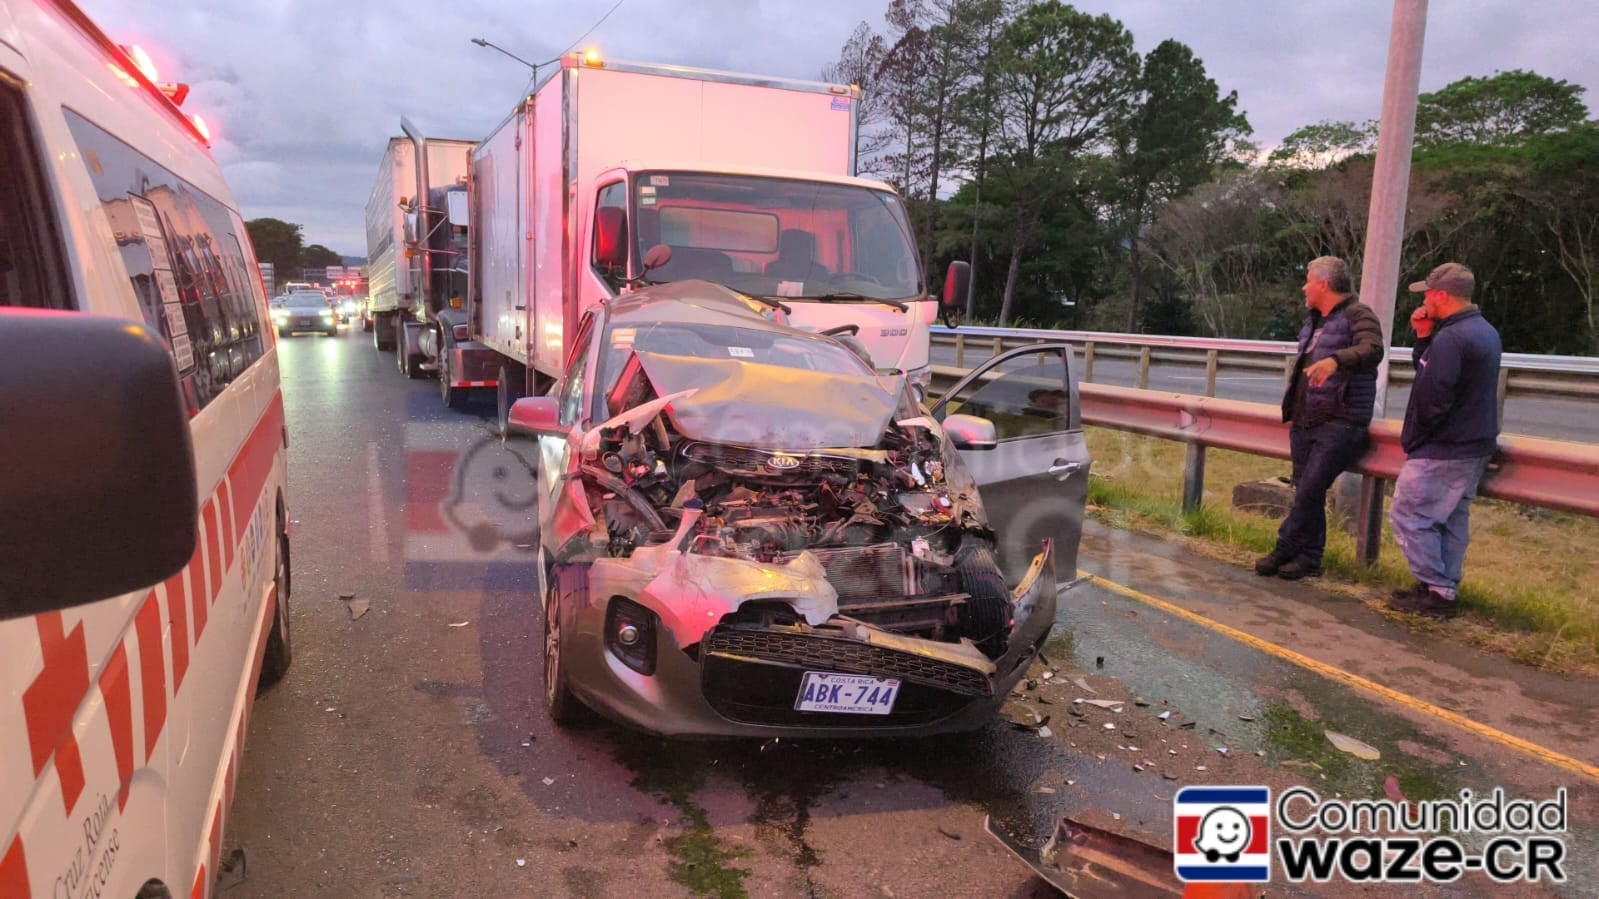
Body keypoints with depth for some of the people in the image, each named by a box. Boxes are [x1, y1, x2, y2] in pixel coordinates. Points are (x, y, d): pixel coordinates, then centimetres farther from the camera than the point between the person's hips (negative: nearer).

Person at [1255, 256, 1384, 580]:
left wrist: (1335, 360, -45)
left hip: (1339, 423, -8)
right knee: (1307, 492, 7)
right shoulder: (1313, 321, 19)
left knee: (1309, 490, -13)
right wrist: (1292, 410, 22)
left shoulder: (1357, 314, -7)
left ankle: (1284, 550, -2)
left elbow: (1372, 350, -27)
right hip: (1305, 422, 8)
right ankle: (1309, 557, 12)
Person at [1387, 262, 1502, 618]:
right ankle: (1444, 589, 20)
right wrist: (1424, 338, 1)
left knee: (1408, 516, -3)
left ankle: (1435, 592, 0)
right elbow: (1431, 373, 14)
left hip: (1442, 448, -10)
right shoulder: (1483, 331, 13)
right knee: (1450, 520, 15)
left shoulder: (1450, 338, -21)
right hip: (1473, 444, 10)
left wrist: (1416, 434, -7)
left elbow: (1432, 398, -24)